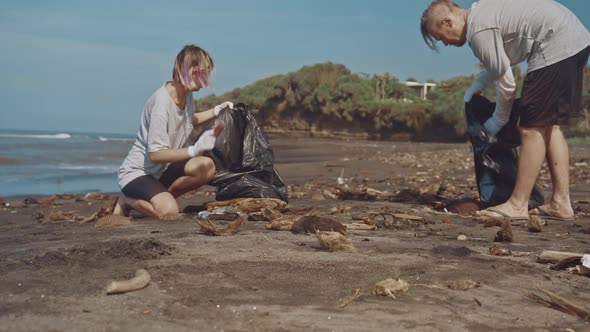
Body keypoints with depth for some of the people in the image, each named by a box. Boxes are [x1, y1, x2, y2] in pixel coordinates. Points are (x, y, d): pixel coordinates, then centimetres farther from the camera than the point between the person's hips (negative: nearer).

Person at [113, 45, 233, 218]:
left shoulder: (186, 94, -2)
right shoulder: (161, 102, -26)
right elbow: (155, 154, -28)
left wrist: (213, 112, 6)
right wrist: (194, 149, -37)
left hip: (163, 169, 7)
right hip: (136, 172, -7)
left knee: (207, 167, -19)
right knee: (168, 211, -31)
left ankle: (160, 196, 1)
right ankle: (127, 200, 0)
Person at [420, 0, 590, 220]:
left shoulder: (478, 30, -15)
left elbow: (506, 82, -11)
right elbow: (500, 65, 25)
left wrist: (498, 121, 3)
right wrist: (477, 86, 13)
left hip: (557, 47, -10)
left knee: (533, 128, -7)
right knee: (550, 125, 12)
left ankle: (518, 205, -3)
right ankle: (560, 202, 13)